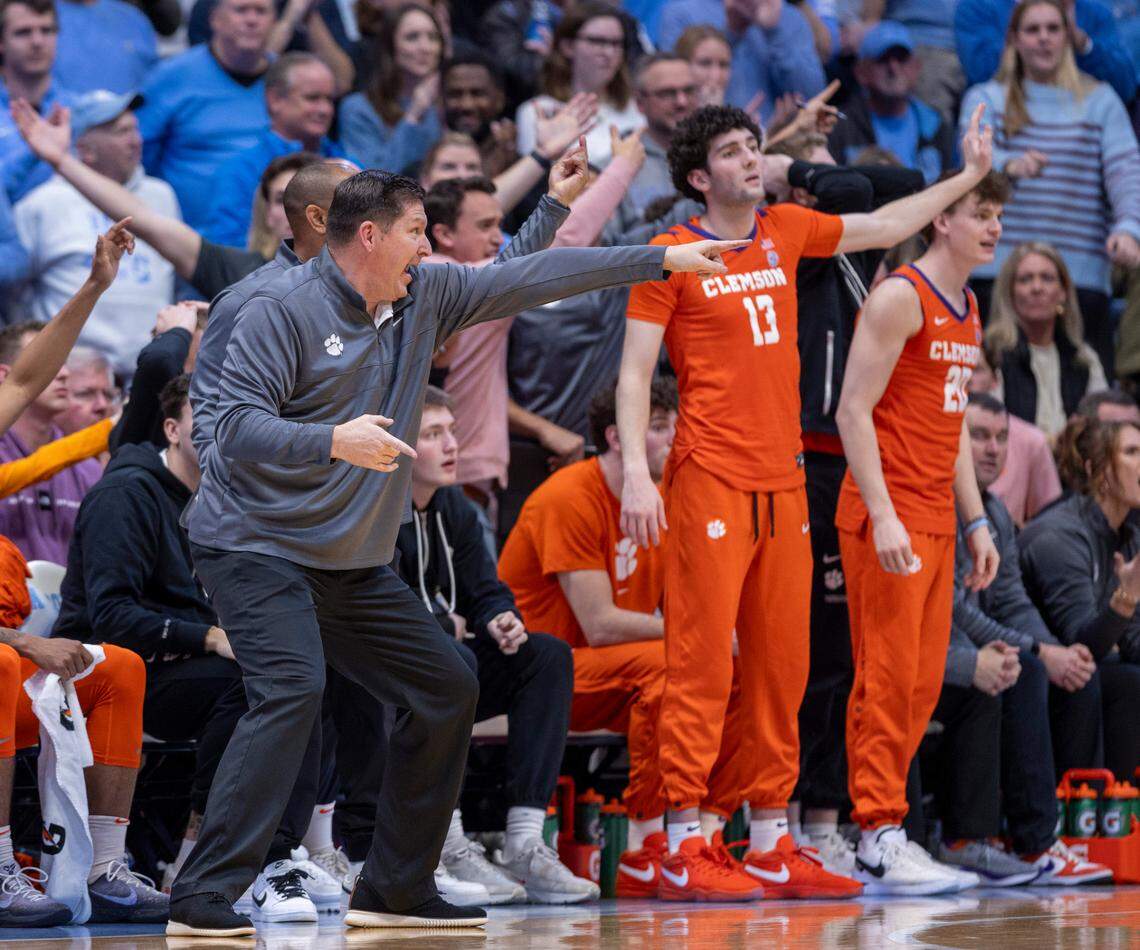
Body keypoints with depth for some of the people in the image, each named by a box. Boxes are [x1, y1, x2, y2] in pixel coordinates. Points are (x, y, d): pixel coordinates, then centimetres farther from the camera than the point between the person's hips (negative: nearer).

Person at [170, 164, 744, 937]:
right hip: (257, 547, -9)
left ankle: (395, 890, 17)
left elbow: (532, 277, 10)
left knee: (447, 691, 9)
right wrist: (333, 441, -37)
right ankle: (204, 899, -27)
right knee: (293, 690, -28)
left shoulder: (424, 300, 7)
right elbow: (238, 425, -21)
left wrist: (662, 259, 10)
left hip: (355, 565, 9)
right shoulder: (283, 310, -14)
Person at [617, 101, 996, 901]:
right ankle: (685, 844, -6)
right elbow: (634, 371, -5)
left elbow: (885, 227, 27)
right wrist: (635, 472, -14)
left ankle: (772, 843, 12)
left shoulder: (786, 233, 12)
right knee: (703, 662, -8)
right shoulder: (674, 256, -3)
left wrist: (968, 177, 29)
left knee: (783, 666, 7)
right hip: (711, 480, -6)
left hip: (783, 482, 6)